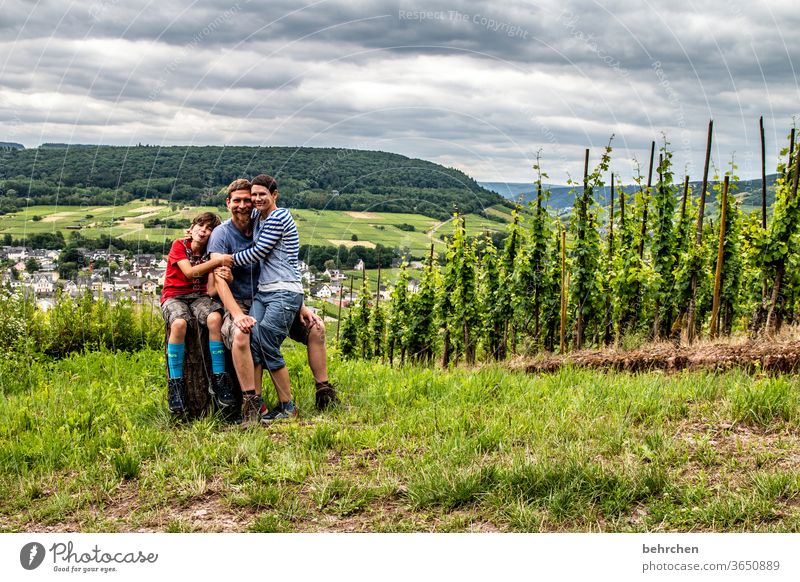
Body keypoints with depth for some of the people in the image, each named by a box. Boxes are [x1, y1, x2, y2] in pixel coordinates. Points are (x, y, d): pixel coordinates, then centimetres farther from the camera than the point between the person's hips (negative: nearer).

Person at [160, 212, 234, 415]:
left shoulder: (210, 254, 10)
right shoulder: (179, 245, -1)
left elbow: (211, 289, 0)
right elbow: (189, 272, -17)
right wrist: (218, 261, -25)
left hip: (200, 296, 3)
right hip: (175, 295, -3)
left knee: (215, 318, -33)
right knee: (179, 323, -38)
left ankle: (218, 378, -27)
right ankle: (175, 383, -28)